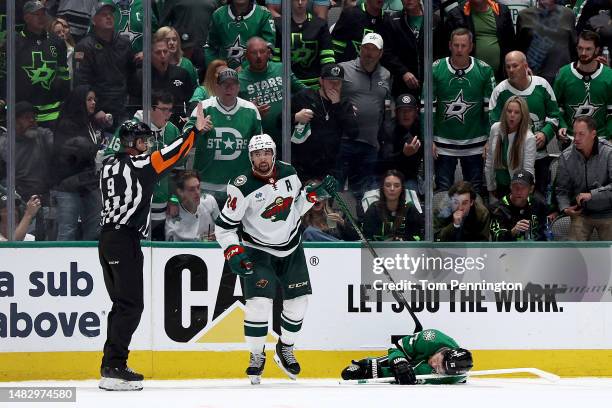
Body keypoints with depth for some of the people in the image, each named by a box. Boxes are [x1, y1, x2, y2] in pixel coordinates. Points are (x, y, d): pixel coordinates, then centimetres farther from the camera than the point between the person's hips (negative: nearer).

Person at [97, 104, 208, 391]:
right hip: (125, 240, -9)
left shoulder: (109, 164, 13)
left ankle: (111, 365, 14)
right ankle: (113, 369, -13)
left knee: (122, 303, 15)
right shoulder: (138, 164, -11)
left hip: (107, 237, 9)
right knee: (131, 304, -8)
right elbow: (170, 155, -15)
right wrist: (195, 131, -7)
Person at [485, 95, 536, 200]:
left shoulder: (529, 138, -19)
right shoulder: (495, 129, -5)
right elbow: (489, 161, 4)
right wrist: (490, 187, 8)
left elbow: (528, 170, -21)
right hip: (499, 186, 4)